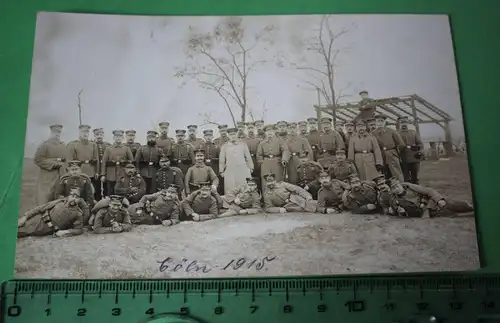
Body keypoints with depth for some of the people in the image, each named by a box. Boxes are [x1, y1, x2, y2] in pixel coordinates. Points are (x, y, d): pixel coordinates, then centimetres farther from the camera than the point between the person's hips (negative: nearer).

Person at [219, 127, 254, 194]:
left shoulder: (243, 145, 6)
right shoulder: (224, 146, 5)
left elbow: (248, 157, 11)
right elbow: (221, 160, 9)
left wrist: (251, 168, 11)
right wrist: (221, 171, 8)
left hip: (242, 171, 1)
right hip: (230, 172, 0)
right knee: (230, 192, -2)